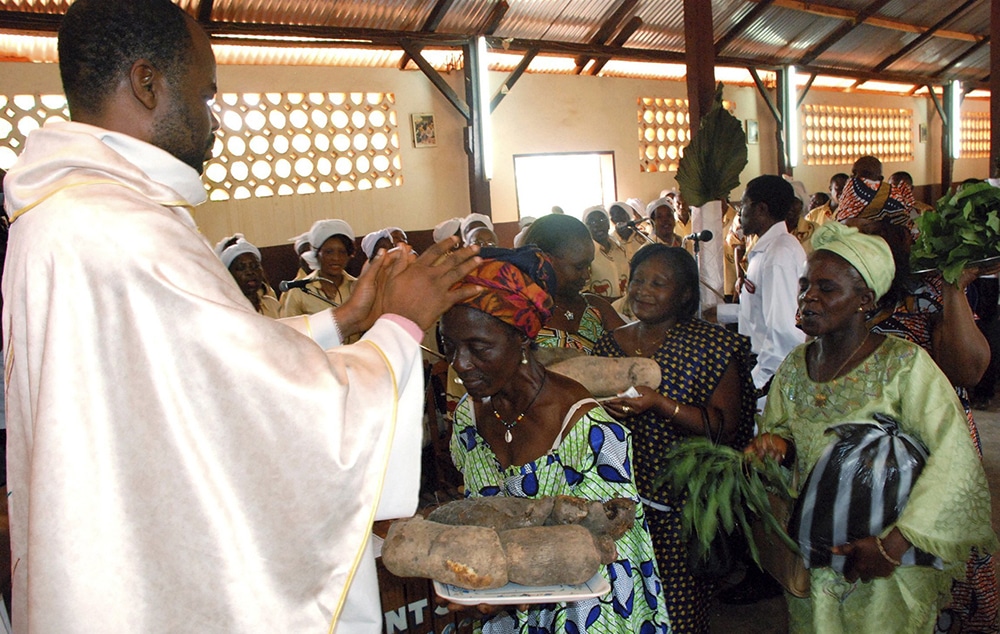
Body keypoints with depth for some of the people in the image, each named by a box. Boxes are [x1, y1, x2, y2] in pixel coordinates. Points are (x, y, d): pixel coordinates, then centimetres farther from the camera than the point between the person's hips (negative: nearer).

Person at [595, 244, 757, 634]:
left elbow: (726, 428, -12)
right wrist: (604, 408, -4)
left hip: (681, 507, -3)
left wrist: (660, 404, -23)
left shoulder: (711, 346, -6)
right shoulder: (609, 345, 7)